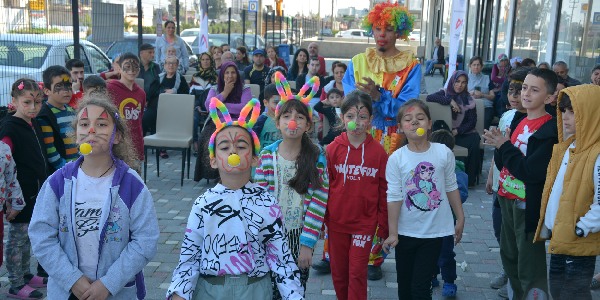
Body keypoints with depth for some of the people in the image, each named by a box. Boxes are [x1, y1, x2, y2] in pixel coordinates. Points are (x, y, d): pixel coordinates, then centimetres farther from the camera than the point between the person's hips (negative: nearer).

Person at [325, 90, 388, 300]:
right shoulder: (333, 149, -6)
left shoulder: (378, 152, -8)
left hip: (364, 223, -2)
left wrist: (384, 226, 1)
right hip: (336, 222, 2)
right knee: (338, 272, 14)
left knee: (357, 273, 1)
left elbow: (384, 192, -2)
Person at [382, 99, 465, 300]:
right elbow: (394, 197, -10)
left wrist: (460, 219, 9)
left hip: (435, 231, -1)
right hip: (406, 232, 1)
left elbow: (451, 188, 5)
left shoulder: (444, 153, -6)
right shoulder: (396, 158, -9)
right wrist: (393, 233, -11)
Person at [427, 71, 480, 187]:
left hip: (462, 133, 2)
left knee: (475, 140, -30)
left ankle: (470, 179, -16)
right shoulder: (444, 93, 11)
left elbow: (472, 121, 6)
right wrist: (450, 101, -13)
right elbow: (429, 98, -10)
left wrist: (457, 131, -10)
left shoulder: (468, 99, 13)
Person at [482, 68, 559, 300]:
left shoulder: (550, 130, -17)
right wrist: (500, 145, -11)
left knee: (530, 268, 0)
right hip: (507, 199, 8)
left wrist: (504, 146, -17)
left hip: (529, 206, -8)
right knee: (509, 256, 23)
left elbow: (531, 172, -23)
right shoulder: (518, 122, 7)